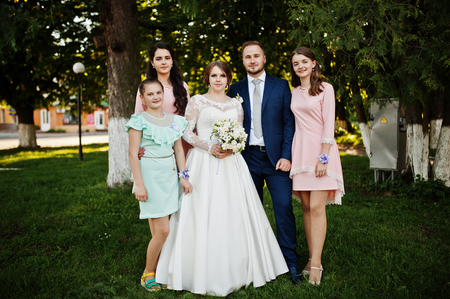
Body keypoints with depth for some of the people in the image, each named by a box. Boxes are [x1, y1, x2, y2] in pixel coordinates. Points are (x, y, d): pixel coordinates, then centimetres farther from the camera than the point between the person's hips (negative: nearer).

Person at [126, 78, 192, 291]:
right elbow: (132, 153, -8)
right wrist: (139, 184, -13)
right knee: (162, 230, -6)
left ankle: (160, 271, 22)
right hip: (151, 176, -5)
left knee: (160, 230, 7)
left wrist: (183, 176, 6)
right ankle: (148, 273, 13)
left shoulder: (174, 120, 10)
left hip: (171, 176, 5)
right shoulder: (139, 121, -5)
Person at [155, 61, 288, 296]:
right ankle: (203, 271, 10)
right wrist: (209, 147, -14)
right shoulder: (197, 101, 3)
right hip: (203, 163, -3)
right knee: (204, 214, -4)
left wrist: (231, 148, -7)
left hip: (231, 163, 4)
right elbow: (187, 133, -2)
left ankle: (235, 269, 18)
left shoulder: (235, 104, 14)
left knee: (234, 213, 4)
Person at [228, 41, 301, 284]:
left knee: (284, 207, -6)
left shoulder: (281, 86, 6)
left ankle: (290, 262, 5)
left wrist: (286, 156, -8)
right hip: (247, 158, 2)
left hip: (276, 157, -2)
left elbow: (289, 123, 1)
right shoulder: (235, 90, 10)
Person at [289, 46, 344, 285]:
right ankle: (312, 258, 13)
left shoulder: (325, 89, -2)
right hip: (300, 151, 5)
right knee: (306, 207, 6)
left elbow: (329, 125, -8)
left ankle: (316, 264, -4)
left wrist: (323, 157, -15)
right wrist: (290, 155, 10)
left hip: (320, 149, -5)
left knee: (316, 207, -9)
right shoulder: (294, 92, 15)